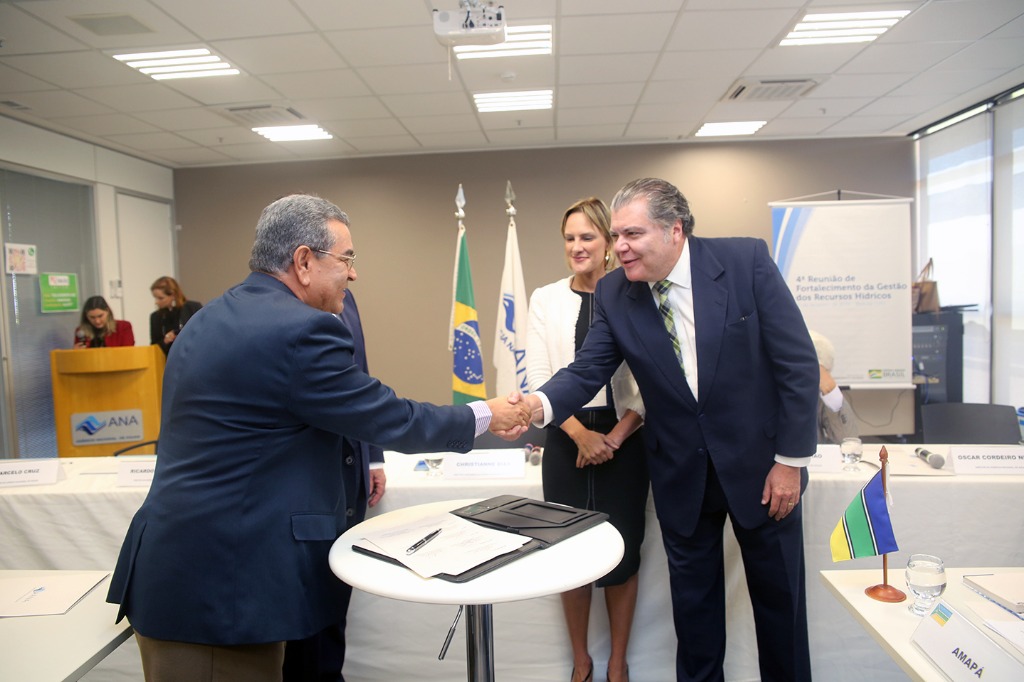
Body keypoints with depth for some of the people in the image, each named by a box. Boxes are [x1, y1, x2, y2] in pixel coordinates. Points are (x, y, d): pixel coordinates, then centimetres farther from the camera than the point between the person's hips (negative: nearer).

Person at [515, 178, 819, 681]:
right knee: (693, 597, 17)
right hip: (681, 471, 2)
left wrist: (791, 459, -12)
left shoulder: (746, 260, -15)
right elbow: (587, 372, -9)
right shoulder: (613, 293, -7)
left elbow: (798, 361, -12)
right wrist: (539, 404, -31)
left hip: (759, 460, -1)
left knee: (779, 595, 16)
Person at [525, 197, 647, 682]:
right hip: (567, 439, 1)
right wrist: (582, 435, -10)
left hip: (623, 438, -1)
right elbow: (538, 377, -1)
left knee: (623, 551, 6)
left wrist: (615, 437, -10)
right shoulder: (545, 300, 3)